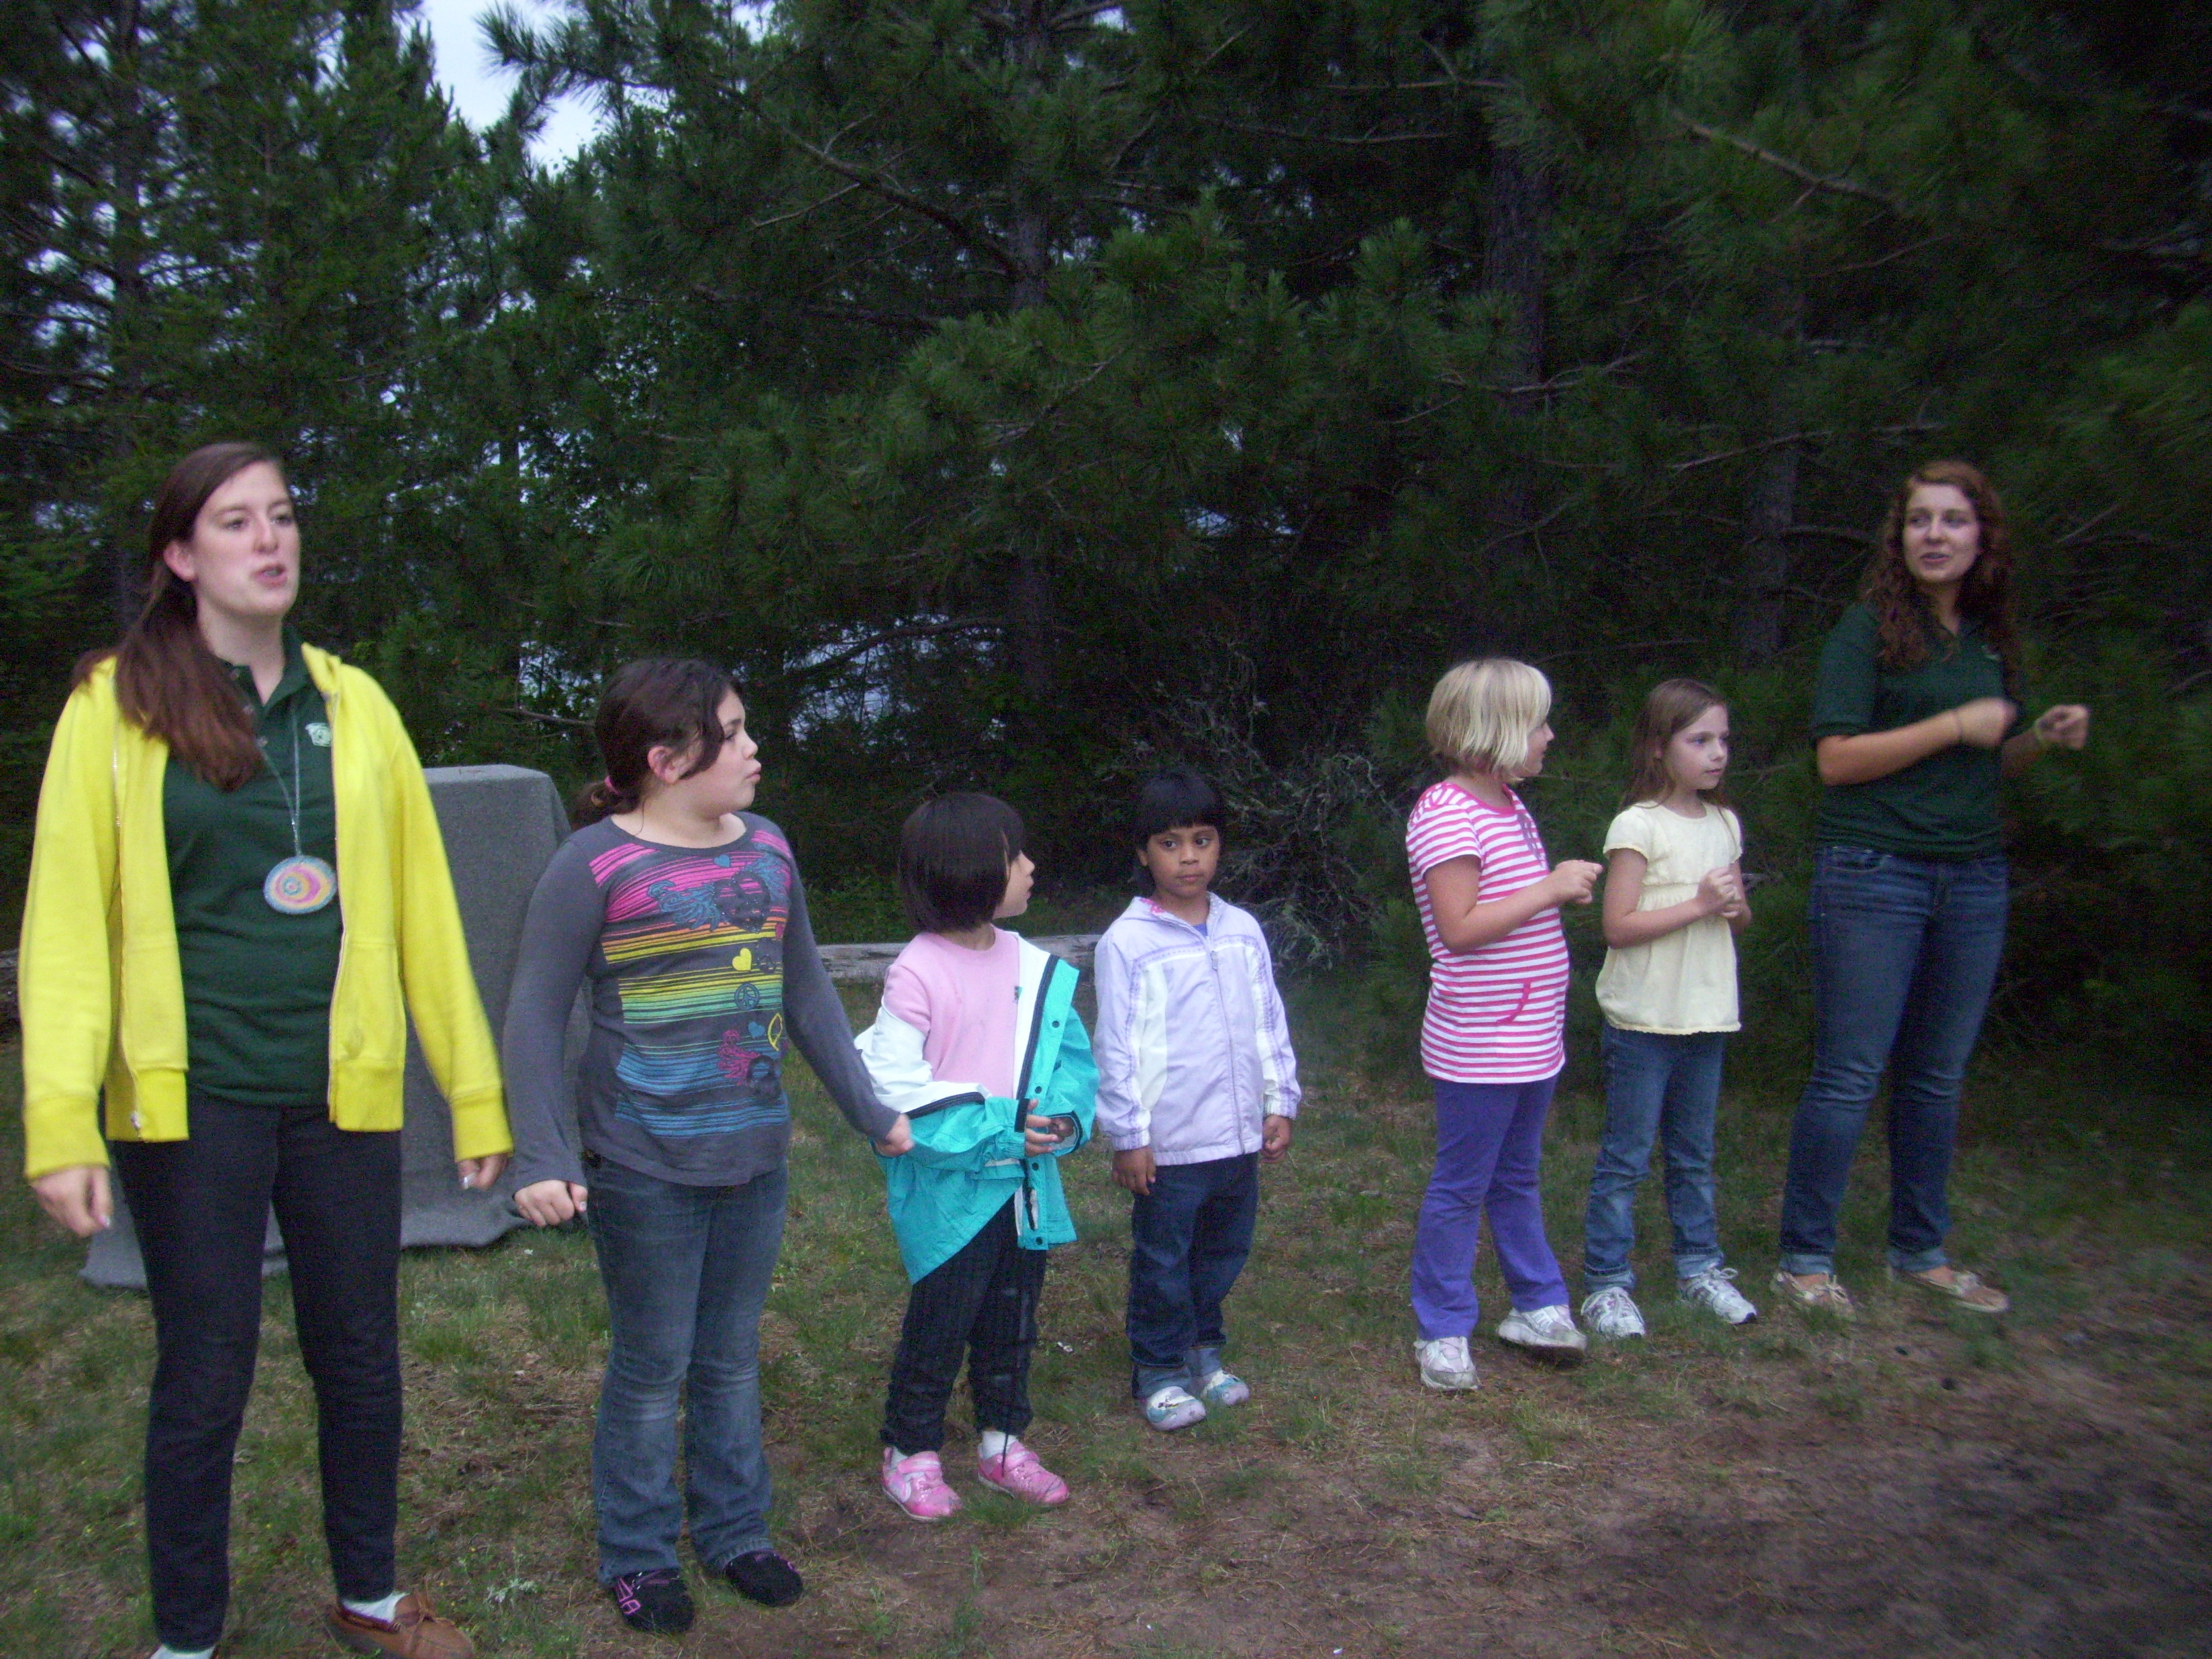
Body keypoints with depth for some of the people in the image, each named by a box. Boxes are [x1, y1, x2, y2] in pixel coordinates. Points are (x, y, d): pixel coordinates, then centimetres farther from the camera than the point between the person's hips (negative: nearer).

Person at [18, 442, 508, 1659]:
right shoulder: (116, 706, -3)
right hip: (191, 1101, -3)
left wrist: (476, 1092, 4)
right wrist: (61, 1124, -16)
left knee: (362, 1361, 13)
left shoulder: (353, 705, 5)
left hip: (345, 1097, 3)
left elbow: (421, 905, 5)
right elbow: (67, 919, -8)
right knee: (204, 1376, 8)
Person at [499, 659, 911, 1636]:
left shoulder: (767, 849, 5)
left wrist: (869, 1111, 14)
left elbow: (808, 995, 14)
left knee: (733, 1360, 17)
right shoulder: (595, 864, -12)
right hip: (644, 1170, -5)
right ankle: (637, 1556, 26)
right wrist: (544, 1159, -19)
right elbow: (535, 1017, -11)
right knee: (652, 1369, 8)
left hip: (755, 1158, 5)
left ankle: (734, 1531, 33)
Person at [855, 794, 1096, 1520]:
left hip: (1027, 1183, 6)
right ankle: (910, 1452, 25)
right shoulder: (918, 972, -18)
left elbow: (1071, 1055, 7)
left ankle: (1002, 1441, 35)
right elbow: (896, 1084, -20)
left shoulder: (1036, 968, 2)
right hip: (951, 1189, -6)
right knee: (939, 1325, 6)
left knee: (1012, 1320, 19)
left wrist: (1066, 1117, -14)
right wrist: (997, 1132, -22)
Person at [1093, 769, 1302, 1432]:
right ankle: (1159, 1368, 23)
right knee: (1162, 1263, 7)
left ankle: (1203, 1347, 37)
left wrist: (1280, 1102, 10)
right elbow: (1115, 1046, -9)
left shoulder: (1243, 932, 4)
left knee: (1224, 1252, 18)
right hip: (1168, 1144, -5)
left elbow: (1270, 1022, 12)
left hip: (1239, 1135, 5)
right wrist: (1127, 1135, -9)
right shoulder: (1127, 942, -11)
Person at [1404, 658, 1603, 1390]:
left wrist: (1563, 889, 8)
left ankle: (1537, 1305, 34)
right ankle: (1443, 1331, 15)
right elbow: (1460, 927, -24)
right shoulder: (1445, 815, -19)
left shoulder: (1508, 805, 11)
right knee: (1461, 1188, 3)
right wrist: (1550, 889, -22)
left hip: (1533, 1039, 9)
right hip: (1478, 1047, -9)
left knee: (1516, 1179, 21)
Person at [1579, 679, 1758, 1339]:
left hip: (1706, 1016, 6)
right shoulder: (1638, 826, -11)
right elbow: (1619, 927, -16)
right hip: (1644, 1019, -6)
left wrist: (1737, 906, -4)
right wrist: (1700, 904, -20)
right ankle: (1606, 1280, 8)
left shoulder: (1725, 824, 10)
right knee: (1627, 1155, 0)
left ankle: (1698, 1266, 28)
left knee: (1695, 1153, 16)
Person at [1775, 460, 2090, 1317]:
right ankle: (1804, 1257, 9)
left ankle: (1921, 1251, 26)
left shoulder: (1990, 639, 13)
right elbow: (1837, 759, -13)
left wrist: (2042, 738, 3)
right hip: (1873, 871, -6)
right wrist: (1957, 725, -16)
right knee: (1849, 1075, -3)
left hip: (1974, 877, 6)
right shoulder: (1869, 628, -6)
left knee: (1938, 1076, 13)